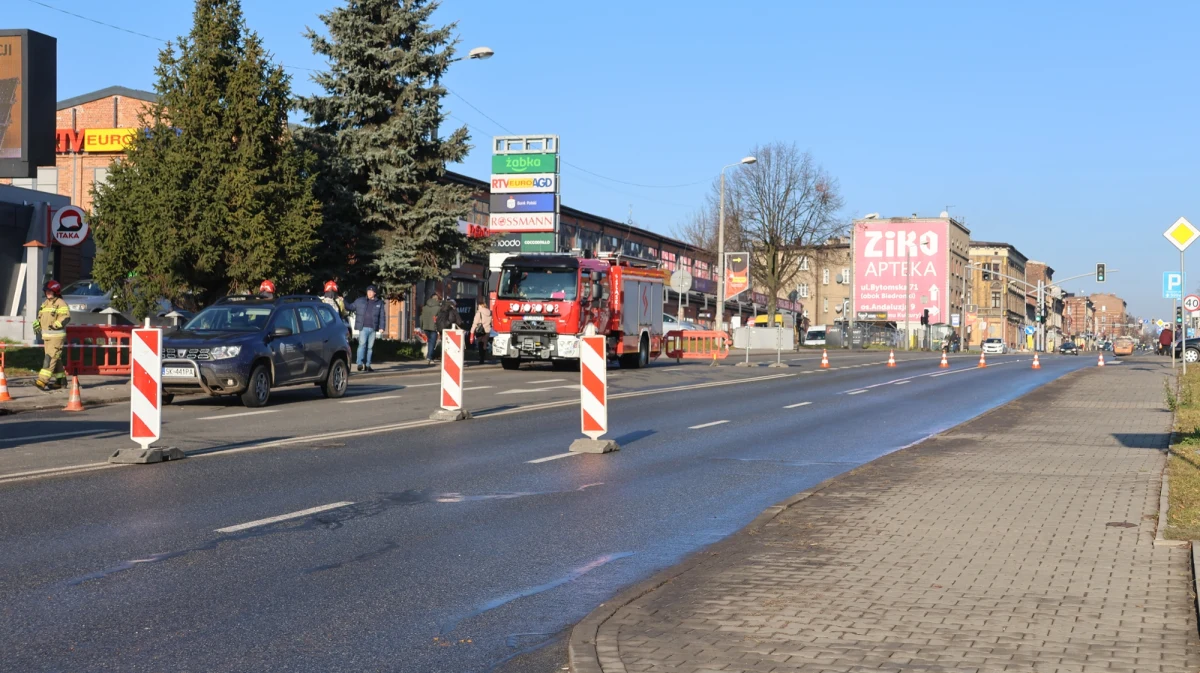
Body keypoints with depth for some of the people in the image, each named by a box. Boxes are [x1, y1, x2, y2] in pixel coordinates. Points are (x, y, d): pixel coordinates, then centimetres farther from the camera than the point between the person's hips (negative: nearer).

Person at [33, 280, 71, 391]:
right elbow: (40, 317, 26)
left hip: (57, 335, -9)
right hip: (46, 336, 9)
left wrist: (55, 325, -27)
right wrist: (37, 324, 6)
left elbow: (66, 317, -18)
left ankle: (42, 381, -22)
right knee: (56, 359, 12)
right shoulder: (45, 304, 19)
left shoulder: (60, 303, -7)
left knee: (50, 357, -15)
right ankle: (60, 380, 19)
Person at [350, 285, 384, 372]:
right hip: (363, 328, -2)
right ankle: (359, 363, -19)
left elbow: (381, 316, 10)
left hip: (373, 329, 2)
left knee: (370, 347, 6)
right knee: (362, 344, -15)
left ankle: (367, 365, 12)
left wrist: (381, 327, 3)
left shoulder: (379, 303, 11)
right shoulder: (359, 301, 9)